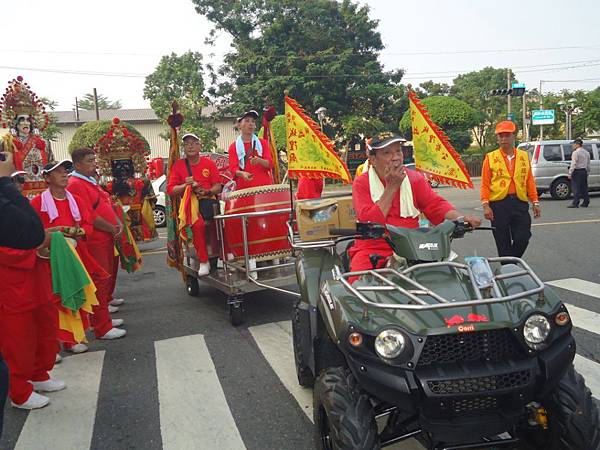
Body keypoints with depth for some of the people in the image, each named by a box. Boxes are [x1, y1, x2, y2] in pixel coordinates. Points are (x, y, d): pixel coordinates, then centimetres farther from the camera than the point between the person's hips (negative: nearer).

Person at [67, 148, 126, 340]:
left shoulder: (92, 182, 17)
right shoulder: (76, 185, -15)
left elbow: (106, 205, 19)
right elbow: (90, 216, -21)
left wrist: (118, 223, 2)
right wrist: (112, 229, -12)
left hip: (106, 239, 10)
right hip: (94, 242, -10)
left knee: (106, 277, 18)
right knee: (99, 282, -5)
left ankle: (102, 315, 31)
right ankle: (103, 328, 2)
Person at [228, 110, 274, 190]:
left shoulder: (263, 143, 12)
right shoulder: (234, 147, 9)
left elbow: (270, 164, 2)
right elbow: (233, 168, -3)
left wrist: (259, 161, -20)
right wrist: (242, 174, -25)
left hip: (264, 186, 1)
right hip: (244, 188, -1)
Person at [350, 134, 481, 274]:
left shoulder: (414, 178, 8)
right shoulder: (361, 183, -3)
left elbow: (435, 204, 1)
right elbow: (368, 222, -16)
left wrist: (461, 218, -19)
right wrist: (391, 187, -16)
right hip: (373, 249, -3)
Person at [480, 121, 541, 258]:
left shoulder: (524, 156, 11)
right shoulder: (490, 158, 3)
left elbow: (530, 181, 11)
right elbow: (485, 184, -1)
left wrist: (535, 202, 6)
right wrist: (485, 205, -10)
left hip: (520, 203, 2)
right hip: (498, 204, -2)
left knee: (523, 239, -1)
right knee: (503, 243, 3)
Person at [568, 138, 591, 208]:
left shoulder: (576, 153, -11)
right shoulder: (586, 152, 14)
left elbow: (573, 164, -17)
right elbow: (589, 164, 18)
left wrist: (570, 173, -15)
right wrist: (587, 173, 24)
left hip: (577, 171, -8)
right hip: (584, 172, 8)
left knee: (576, 187, -8)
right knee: (584, 187, 11)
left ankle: (575, 203, -11)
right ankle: (586, 203, 14)